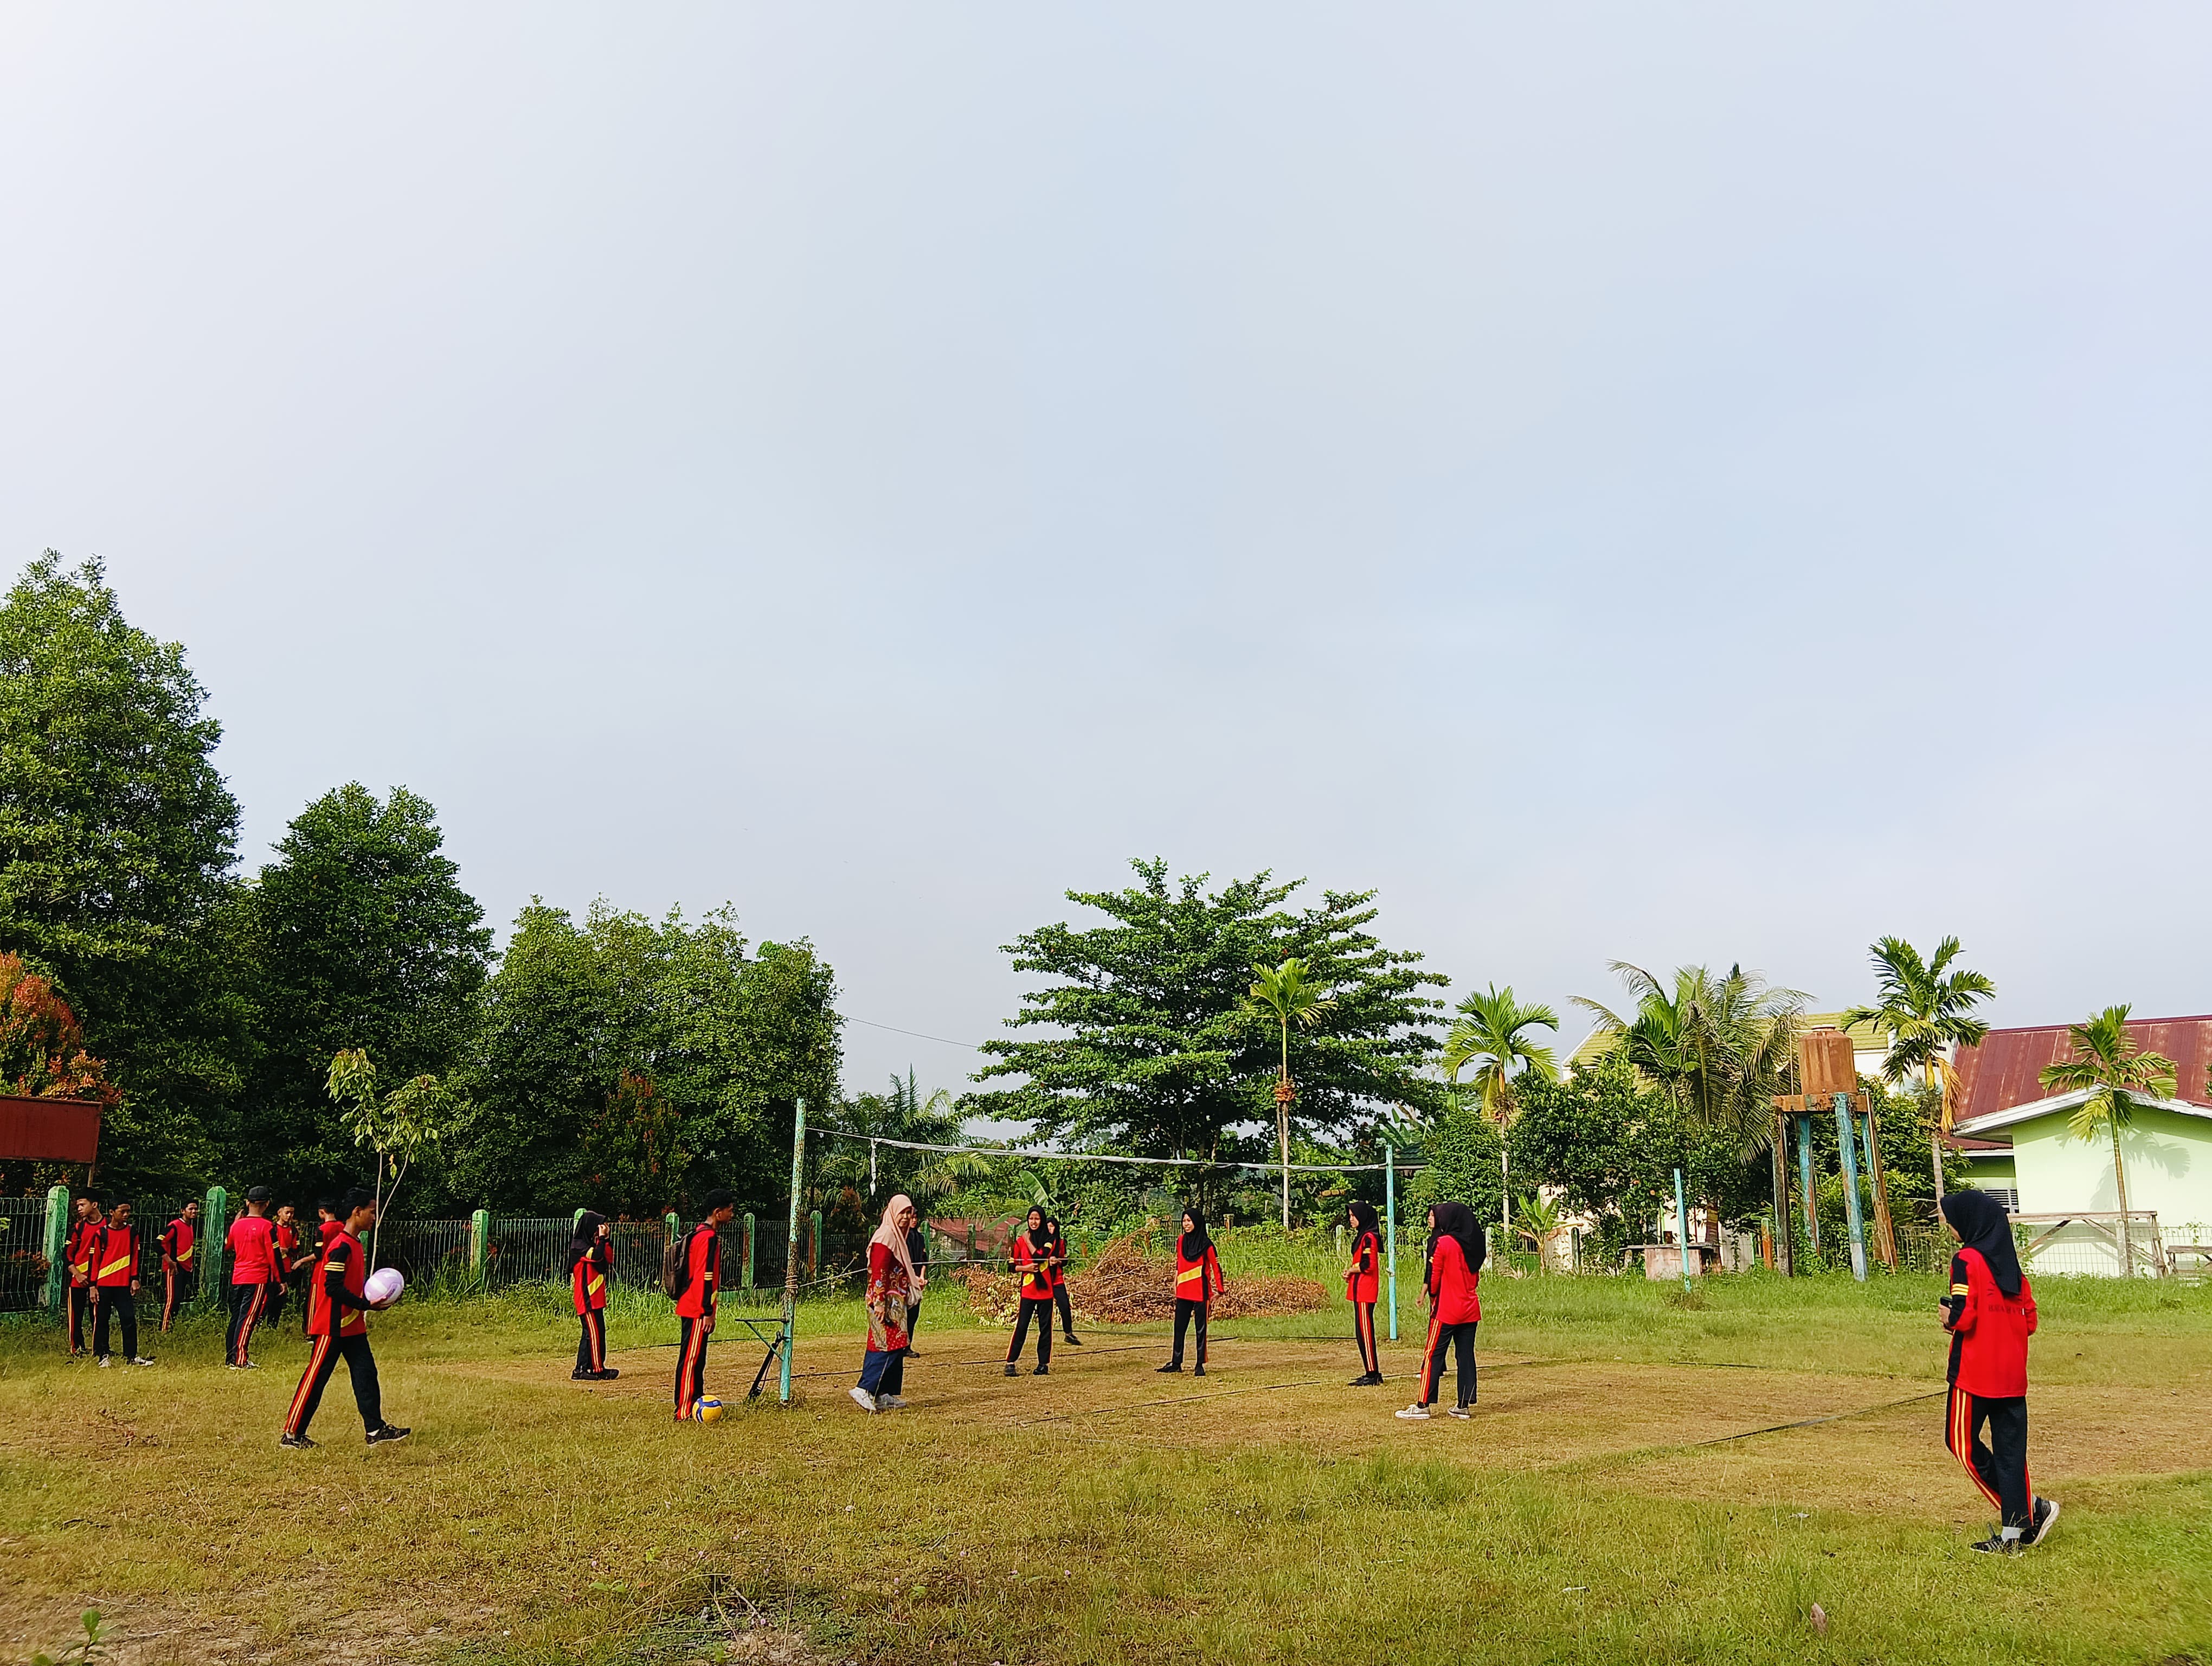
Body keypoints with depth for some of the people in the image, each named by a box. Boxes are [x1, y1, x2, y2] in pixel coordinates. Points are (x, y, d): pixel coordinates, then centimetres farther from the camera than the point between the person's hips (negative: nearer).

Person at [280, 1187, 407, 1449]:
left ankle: (375, 1430, 8)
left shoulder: (356, 1244, 13)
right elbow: (333, 1288, -23)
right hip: (332, 1327, -10)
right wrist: (367, 1305, -22)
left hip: (353, 1327, 10)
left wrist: (377, 1297, 6)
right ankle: (291, 1434, 10)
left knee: (366, 1374, 6)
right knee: (315, 1378, -1)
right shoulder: (341, 1246, -18)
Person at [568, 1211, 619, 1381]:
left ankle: (598, 1368, 13)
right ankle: (580, 1370, -9)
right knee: (593, 1332, -11)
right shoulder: (578, 1245, -11)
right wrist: (602, 1238, -17)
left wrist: (607, 1239, 6)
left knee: (599, 1332, 9)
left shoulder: (590, 1243, 17)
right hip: (586, 1297, -10)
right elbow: (596, 1256, -26)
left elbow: (608, 1259, 14)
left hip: (595, 1297, 10)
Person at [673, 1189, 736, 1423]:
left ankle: (696, 1404, 22)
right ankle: (684, 1411, -6)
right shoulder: (709, 1237, -16)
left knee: (696, 1359, 15)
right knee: (691, 1358, -7)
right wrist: (708, 1312, -20)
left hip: (692, 1308, 10)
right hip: (697, 1310, -10)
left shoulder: (700, 1233, 15)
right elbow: (705, 1277, -21)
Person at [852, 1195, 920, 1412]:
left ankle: (884, 1395, 13)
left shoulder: (897, 1236, 18)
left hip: (895, 1301, 10)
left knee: (894, 1347, 10)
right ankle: (865, 1390, -16)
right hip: (886, 1301, -10)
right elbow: (879, 1272, -20)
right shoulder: (886, 1236, -13)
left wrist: (916, 1279, 16)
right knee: (888, 1346, -14)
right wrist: (879, 1303, -24)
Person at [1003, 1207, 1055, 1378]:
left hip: (1045, 1289, 1)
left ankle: (1044, 1364, 11)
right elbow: (1012, 1264, 5)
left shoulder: (1049, 1239, 2)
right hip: (1028, 1289, 0)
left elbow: (1040, 1257, -15)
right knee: (1022, 1326, -6)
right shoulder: (1020, 1241, 4)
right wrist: (1025, 1268, -11)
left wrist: (1028, 1240, -8)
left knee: (1045, 1327, 4)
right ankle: (1010, 1363, -4)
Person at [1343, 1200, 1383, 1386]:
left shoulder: (1368, 1238, -14)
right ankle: (1372, 1372, 18)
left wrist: (1351, 1271, -5)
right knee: (1362, 1332, 13)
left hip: (1365, 1291, -11)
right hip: (1361, 1291, 11)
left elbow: (1367, 1265, -21)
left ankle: (1372, 1374, -5)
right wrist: (1351, 1272, 6)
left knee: (1365, 1331, -8)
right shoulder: (1363, 1236, 17)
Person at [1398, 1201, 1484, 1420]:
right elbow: (1476, 1278, 13)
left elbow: (1434, 1278, -7)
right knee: (1466, 1356, 9)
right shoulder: (1472, 1245, 7)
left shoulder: (1443, 1243, -12)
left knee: (1432, 1355, -1)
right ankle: (1464, 1405, 10)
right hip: (1471, 1309, 6)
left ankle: (1423, 1405, 0)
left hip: (1447, 1310, -6)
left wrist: (1433, 1298, 9)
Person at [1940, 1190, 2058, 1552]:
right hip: (2013, 1373, 7)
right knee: (2010, 1449, 8)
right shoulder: (2011, 1262, 10)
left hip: (1975, 1370, -7)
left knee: (1962, 1441, 6)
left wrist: (1949, 1317, 2)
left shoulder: (1967, 1260, -11)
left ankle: (2030, 1508, 0)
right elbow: (2029, 1320, 11)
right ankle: (2012, 1534, 6)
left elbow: (1964, 1316, -19)